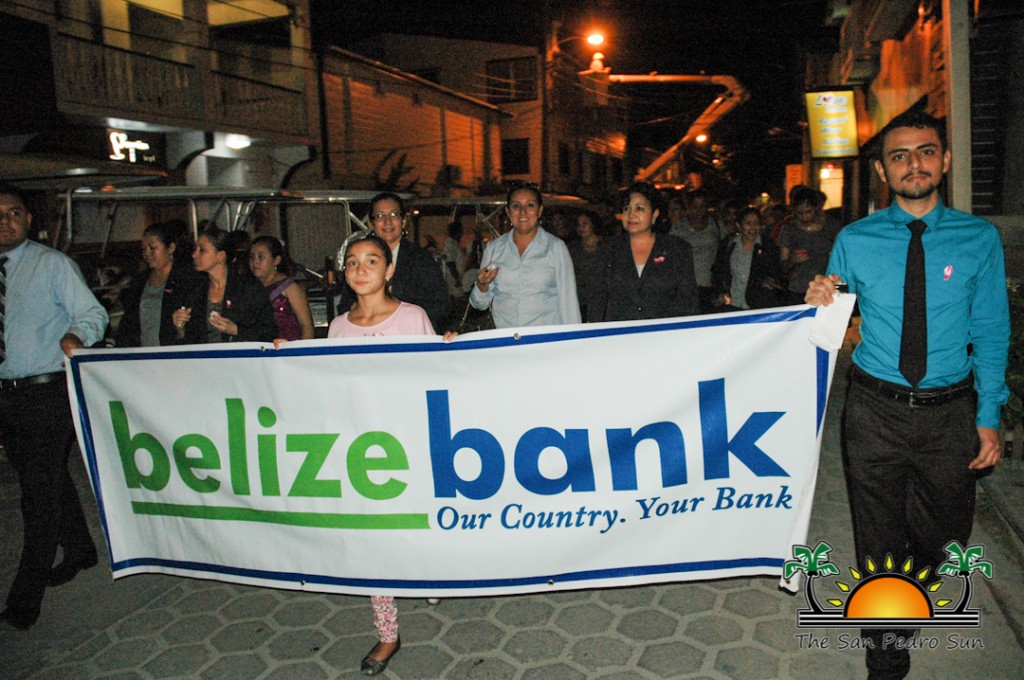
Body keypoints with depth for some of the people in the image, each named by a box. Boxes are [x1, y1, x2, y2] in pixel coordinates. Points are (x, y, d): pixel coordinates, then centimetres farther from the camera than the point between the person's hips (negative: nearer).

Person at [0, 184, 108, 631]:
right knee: (44, 481, 18)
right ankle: (79, 551, 37)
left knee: (40, 491, -5)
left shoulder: (52, 263, -4)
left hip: (48, 393, -6)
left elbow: (92, 312, -12)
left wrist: (76, 336, -33)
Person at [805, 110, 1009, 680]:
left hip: (951, 410, 1)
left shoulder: (979, 238, -1)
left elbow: (991, 333, 1)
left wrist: (989, 416, -3)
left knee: (940, 534, 19)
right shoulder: (855, 241, -2)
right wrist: (820, 302, -19)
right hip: (877, 408, -1)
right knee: (881, 537, 10)